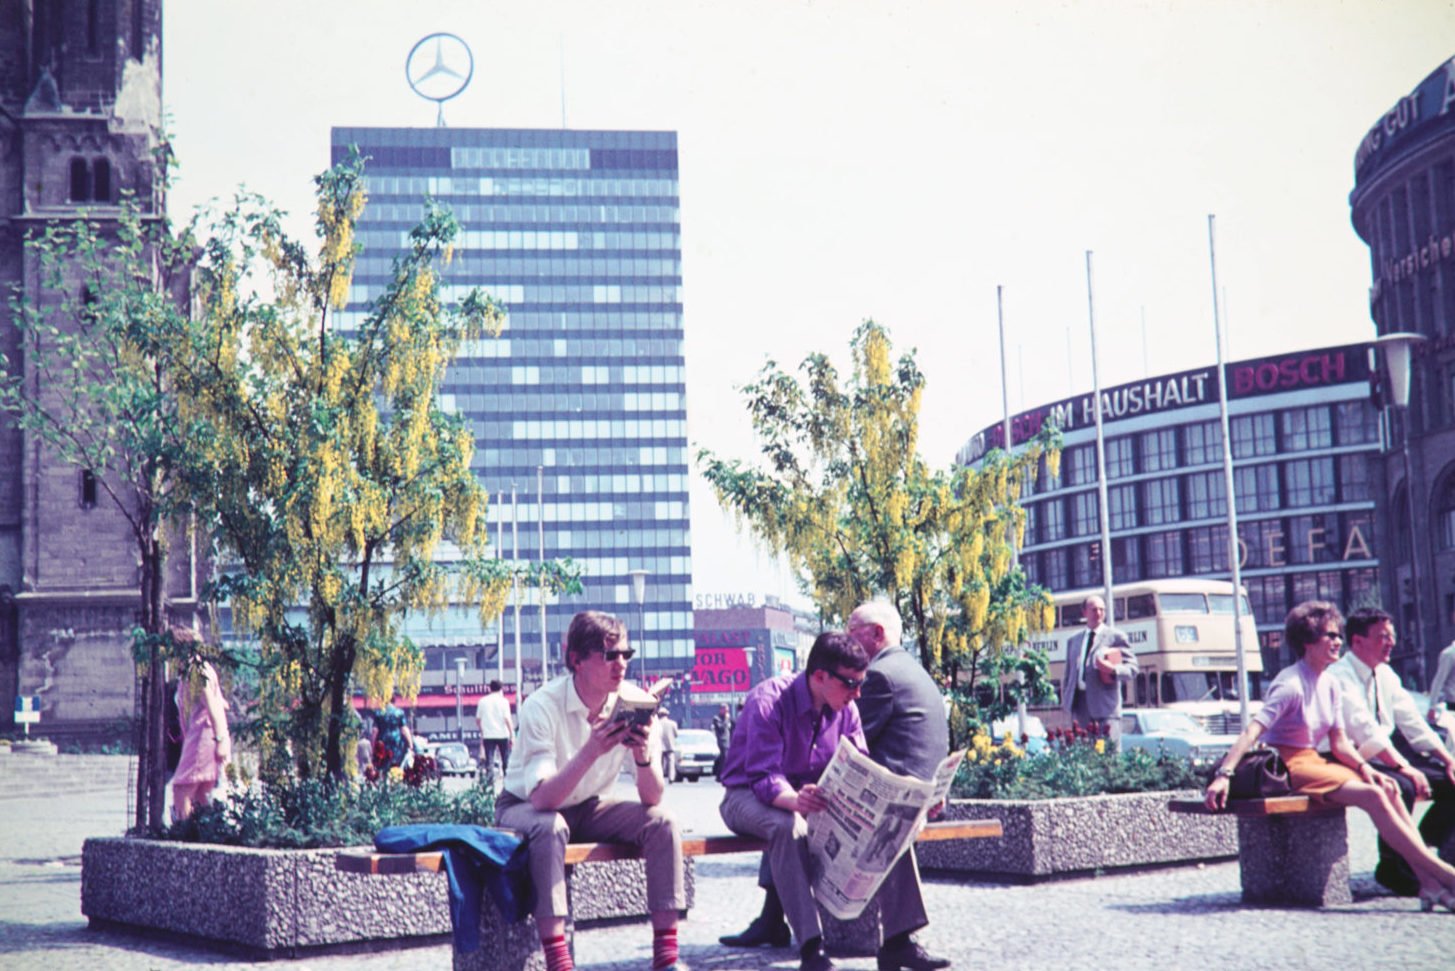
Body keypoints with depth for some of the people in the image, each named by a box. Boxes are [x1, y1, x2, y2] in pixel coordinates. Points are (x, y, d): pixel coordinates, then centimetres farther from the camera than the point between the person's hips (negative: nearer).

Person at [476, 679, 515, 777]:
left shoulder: (483, 701, 5)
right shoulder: (503, 701, -3)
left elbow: (478, 720, 8)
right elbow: (507, 719, -10)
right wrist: (512, 734, -5)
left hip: (488, 735, 1)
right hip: (502, 734, -1)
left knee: (488, 759, 1)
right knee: (506, 759, 10)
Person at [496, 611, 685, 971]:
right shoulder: (542, 707, -26)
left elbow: (652, 799, -16)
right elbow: (542, 799, -35)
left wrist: (643, 754, -36)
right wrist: (590, 752, -47)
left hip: (588, 808, 4)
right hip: (524, 808, -4)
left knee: (662, 822, -19)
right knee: (550, 827, -37)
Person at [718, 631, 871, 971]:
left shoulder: (845, 709, -2)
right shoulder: (769, 701, -22)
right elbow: (764, 778, -30)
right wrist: (795, 800, -52)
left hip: (812, 797, 6)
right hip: (749, 797, -6)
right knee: (787, 826, -42)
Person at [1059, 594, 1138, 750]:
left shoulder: (1115, 637, 5)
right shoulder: (1073, 641, 20)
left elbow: (1133, 667, -1)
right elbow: (1068, 674, 23)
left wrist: (1113, 669, -19)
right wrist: (1065, 701, 12)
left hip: (1105, 707, -5)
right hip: (1080, 707, 5)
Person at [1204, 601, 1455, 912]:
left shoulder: (1331, 685, 10)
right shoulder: (1291, 684, -16)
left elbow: (1339, 743, 10)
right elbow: (1252, 732, -25)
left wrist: (1365, 767, -9)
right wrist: (1223, 774, -35)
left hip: (1314, 760, 8)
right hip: (1289, 765, -8)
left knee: (1388, 787, -12)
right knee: (1372, 795, -23)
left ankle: (1428, 880, -21)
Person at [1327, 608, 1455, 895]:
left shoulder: (1385, 674, 11)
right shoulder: (1339, 677, -15)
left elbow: (1412, 722, 11)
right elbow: (1366, 731, -25)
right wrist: (1405, 768, -31)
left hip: (1387, 755, 9)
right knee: (1401, 786, -34)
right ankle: (1394, 868, -17)